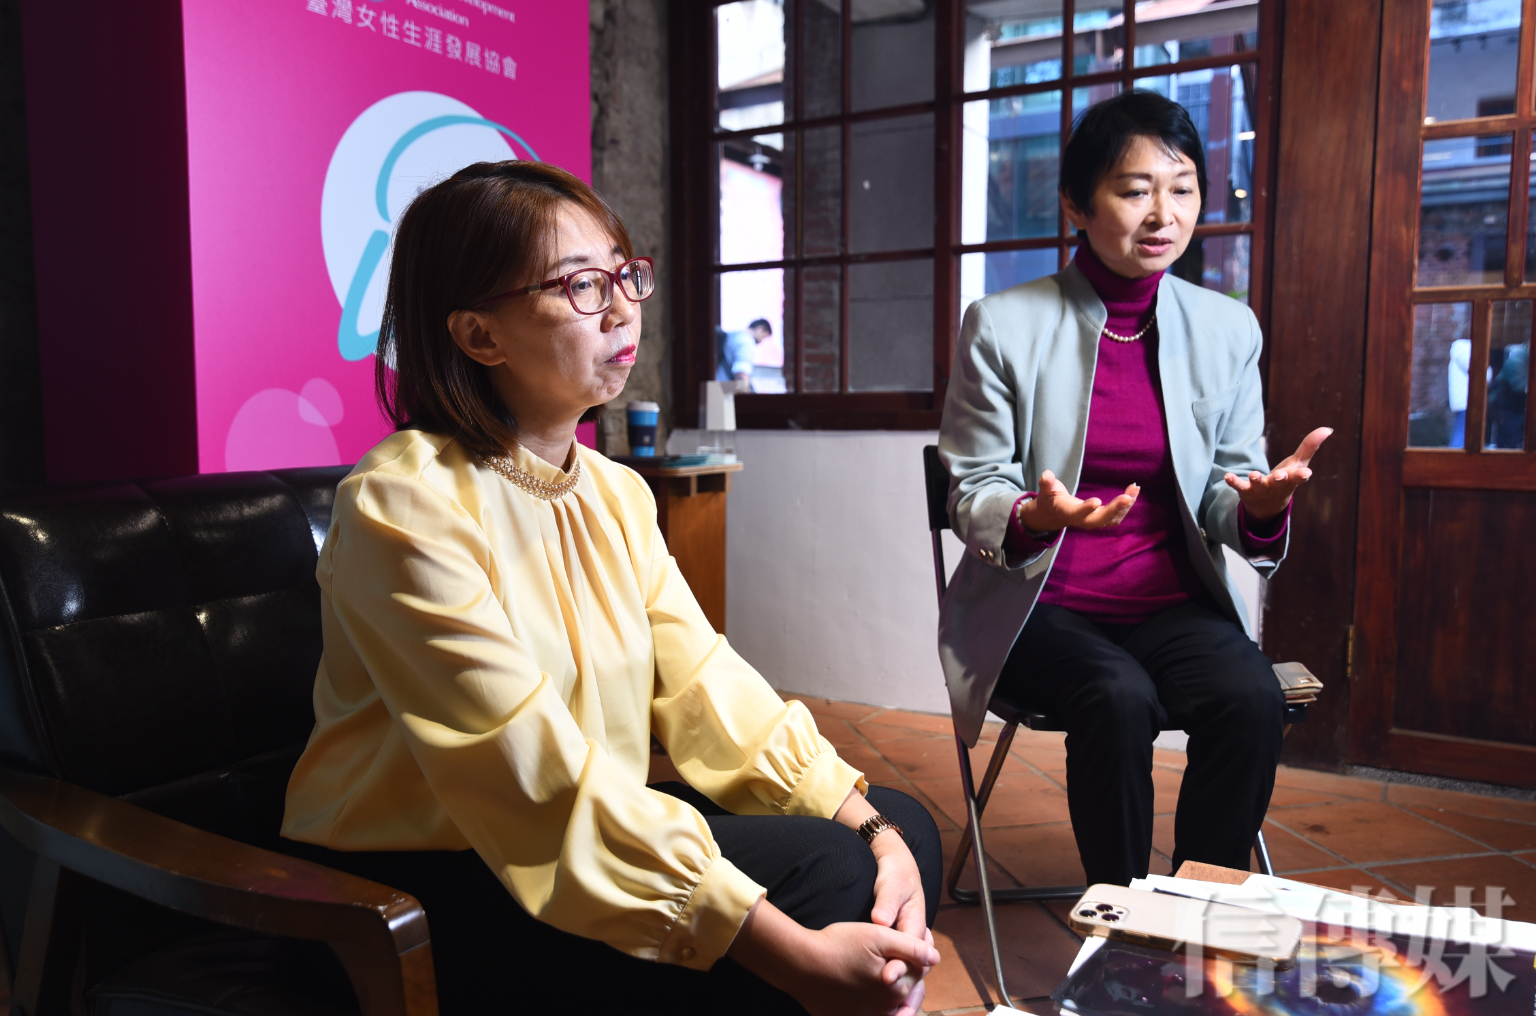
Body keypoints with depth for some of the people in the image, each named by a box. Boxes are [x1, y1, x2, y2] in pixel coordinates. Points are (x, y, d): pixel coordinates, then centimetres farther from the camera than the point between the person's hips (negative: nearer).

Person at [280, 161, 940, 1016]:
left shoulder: (616, 495, 5)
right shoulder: (406, 507, -21)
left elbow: (707, 689, -3)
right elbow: (541, 783, -28)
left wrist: (874, 827, -16)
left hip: (595, 821, 7)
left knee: (902, 828, -3)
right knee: (818, 868, -21)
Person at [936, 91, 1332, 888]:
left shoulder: (1228, 329, 6)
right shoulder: (1002, 327, -4)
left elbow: (1222, 503, 7)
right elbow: (972, 494, -3)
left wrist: (1261, 505, -19)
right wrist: (1035, 516, -26)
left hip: (1172, 603, 3)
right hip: (1039, 605, -3)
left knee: (1251, 695, -25)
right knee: (1118, 697, -31)